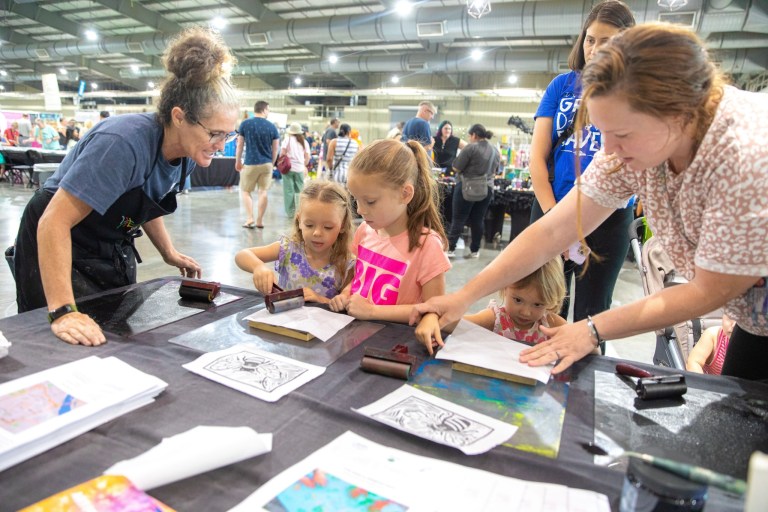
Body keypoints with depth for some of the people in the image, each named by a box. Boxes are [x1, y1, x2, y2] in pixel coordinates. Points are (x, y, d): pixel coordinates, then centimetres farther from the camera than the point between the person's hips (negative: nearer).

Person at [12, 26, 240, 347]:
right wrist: (63, 312, -37)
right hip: (59, 248, -7)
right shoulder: (124, 142, -33)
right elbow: (54, 222, -33)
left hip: (114, 253, 7)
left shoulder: (188, 152, -8)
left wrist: (169, 253, 1)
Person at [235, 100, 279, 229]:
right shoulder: (272, 126, 0)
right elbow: (276, 148, 4)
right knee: (263, 191, 7)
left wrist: (237, 162, 13)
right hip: (267, 164, 2)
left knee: (245, 191, 11)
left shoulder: (245, 124, -4)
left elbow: (240, 145, 1)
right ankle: (259, 221, 10)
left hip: (251, 164, -2)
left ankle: (249, 219, 2)